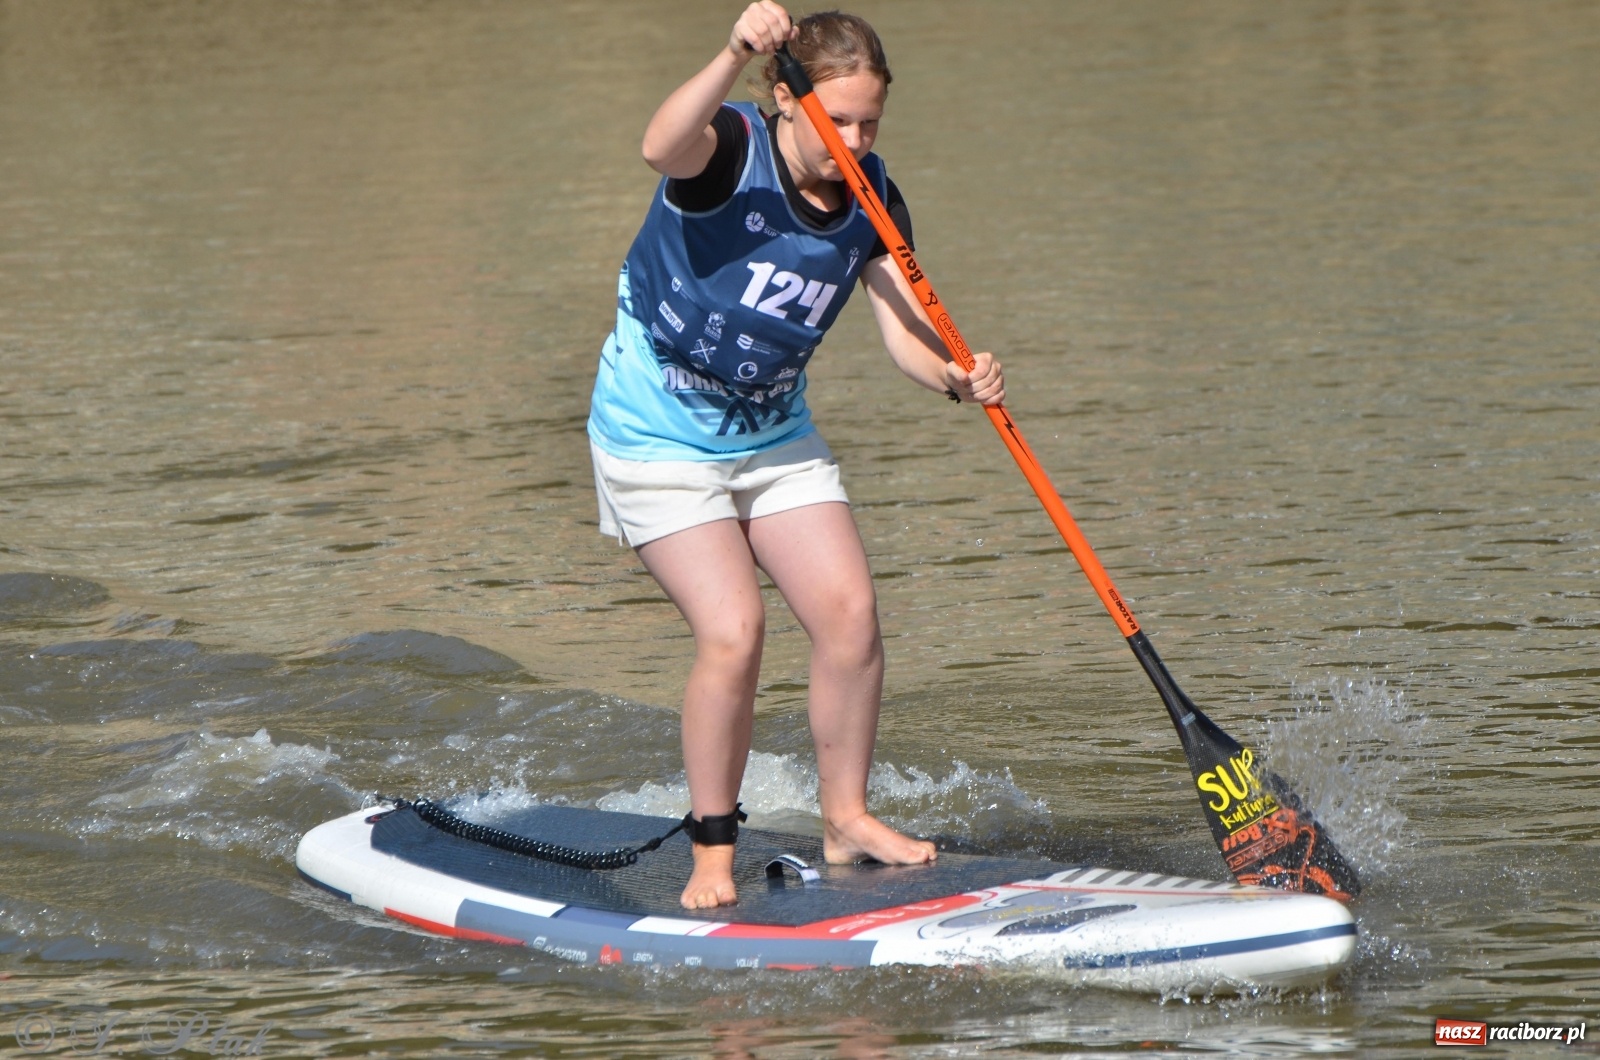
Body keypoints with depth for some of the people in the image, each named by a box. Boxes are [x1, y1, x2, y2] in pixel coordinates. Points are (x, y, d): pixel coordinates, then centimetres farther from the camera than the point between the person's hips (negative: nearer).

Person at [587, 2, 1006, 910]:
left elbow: (906, 327, -13)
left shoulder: (870, 200, -5)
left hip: (775, 434, 6)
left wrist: (958, 378, -35)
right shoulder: (732, 148, -22)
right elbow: (663, 149, -46)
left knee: (851, 613, -3)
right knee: (734, 631, -17)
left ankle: (847, 819, 14)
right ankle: (714, 850, -1)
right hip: (661, 437, -6)